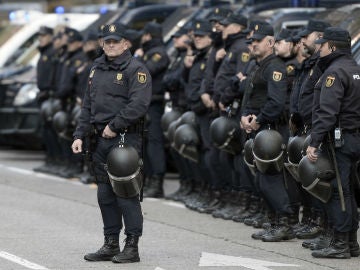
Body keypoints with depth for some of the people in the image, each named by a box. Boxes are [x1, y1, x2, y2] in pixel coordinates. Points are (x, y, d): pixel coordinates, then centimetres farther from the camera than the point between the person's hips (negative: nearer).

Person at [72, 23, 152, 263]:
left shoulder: (136, 69, -8)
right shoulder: (97, 69, 17)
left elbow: (139, 105, -19)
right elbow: (87, 106, 19)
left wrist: (114, 126, -17)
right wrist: (80, 135, 10)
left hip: (126, 138, -8)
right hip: (102, 140, 8)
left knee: (126, 192, -7)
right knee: (105, 194, 11)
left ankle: (132, 247, -2)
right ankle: (111, 245, 19)